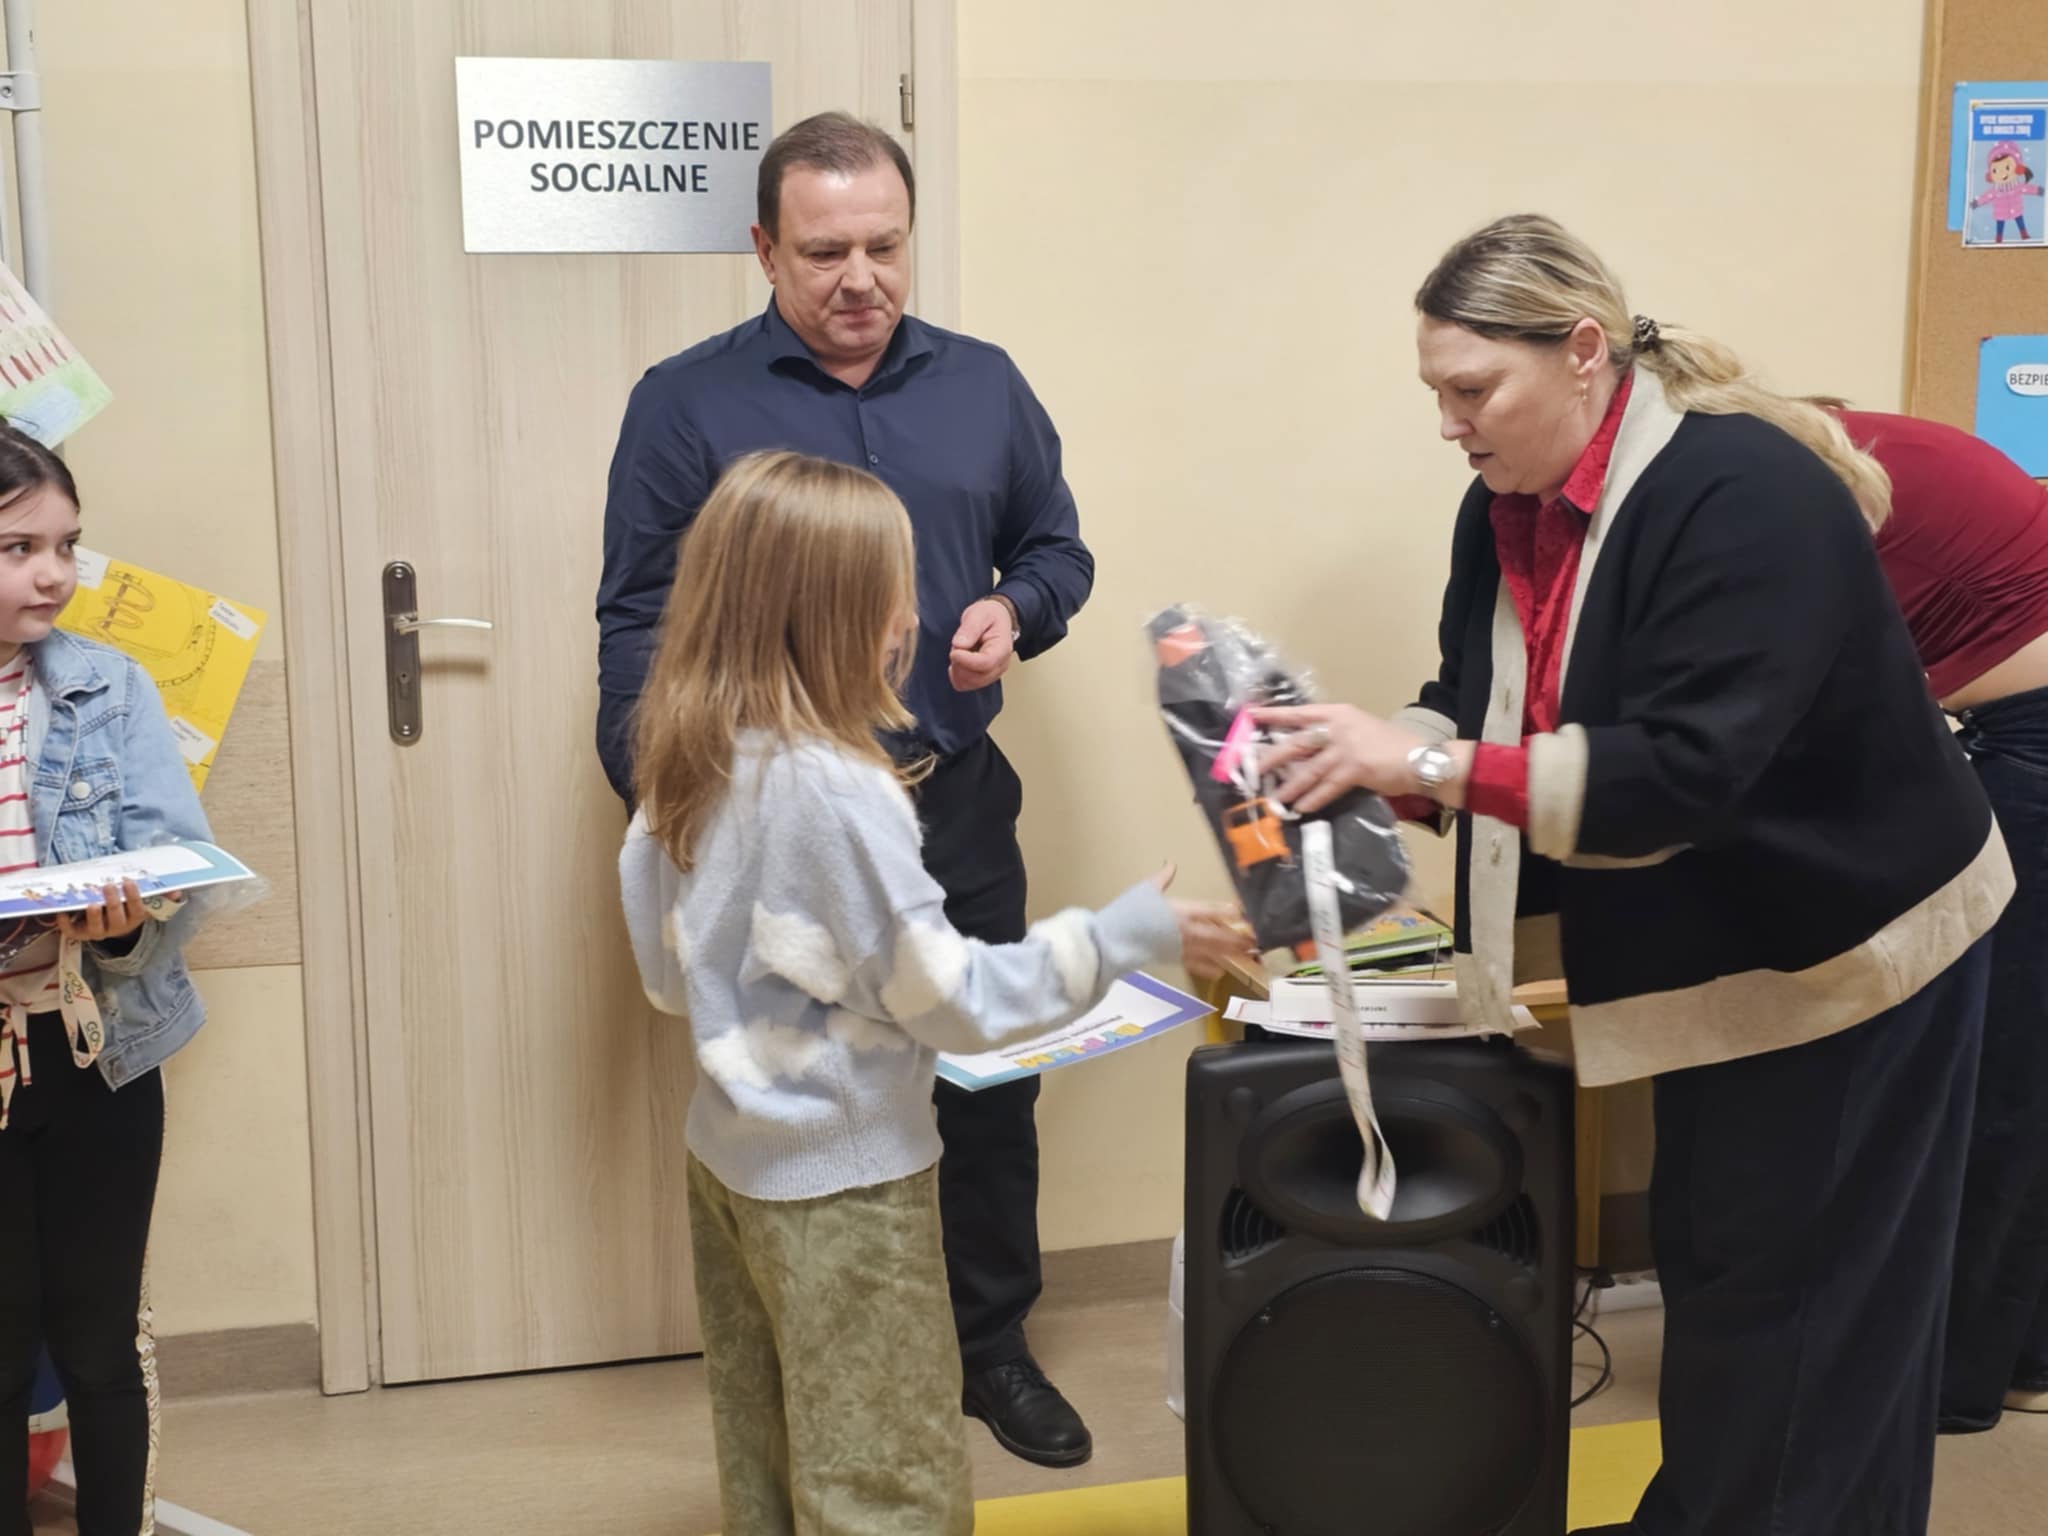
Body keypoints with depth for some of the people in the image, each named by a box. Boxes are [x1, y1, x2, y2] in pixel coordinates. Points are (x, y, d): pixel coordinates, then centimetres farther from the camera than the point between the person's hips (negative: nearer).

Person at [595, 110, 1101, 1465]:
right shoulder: (687, 403, -4)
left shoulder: (985, 386, 6)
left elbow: (1057, 550, 15)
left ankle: (994, 1349, 31)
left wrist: (1014, 612, -8)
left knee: (987, 1084, 11)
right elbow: (639, 629, -5)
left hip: (957, 808, 3)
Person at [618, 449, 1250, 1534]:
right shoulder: (836, 789, -26)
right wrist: (1128, 936, -16)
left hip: (729, 1154, 8)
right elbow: (950, 996, -20)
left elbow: (668, 975, 8)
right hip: (844, 1179, -8)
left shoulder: (684, 768, -1)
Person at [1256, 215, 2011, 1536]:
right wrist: (1374, 761, -24)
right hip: (1715, 951, 8)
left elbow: (1682, 770, -36)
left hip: (1854, 946, -8)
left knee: (1792, 1301, 3)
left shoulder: (1740, 494, -29)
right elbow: (1476, 711, -3)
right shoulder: (1509, 506, -3)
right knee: (1705, 1257, 17)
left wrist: (1427, 764, -37)